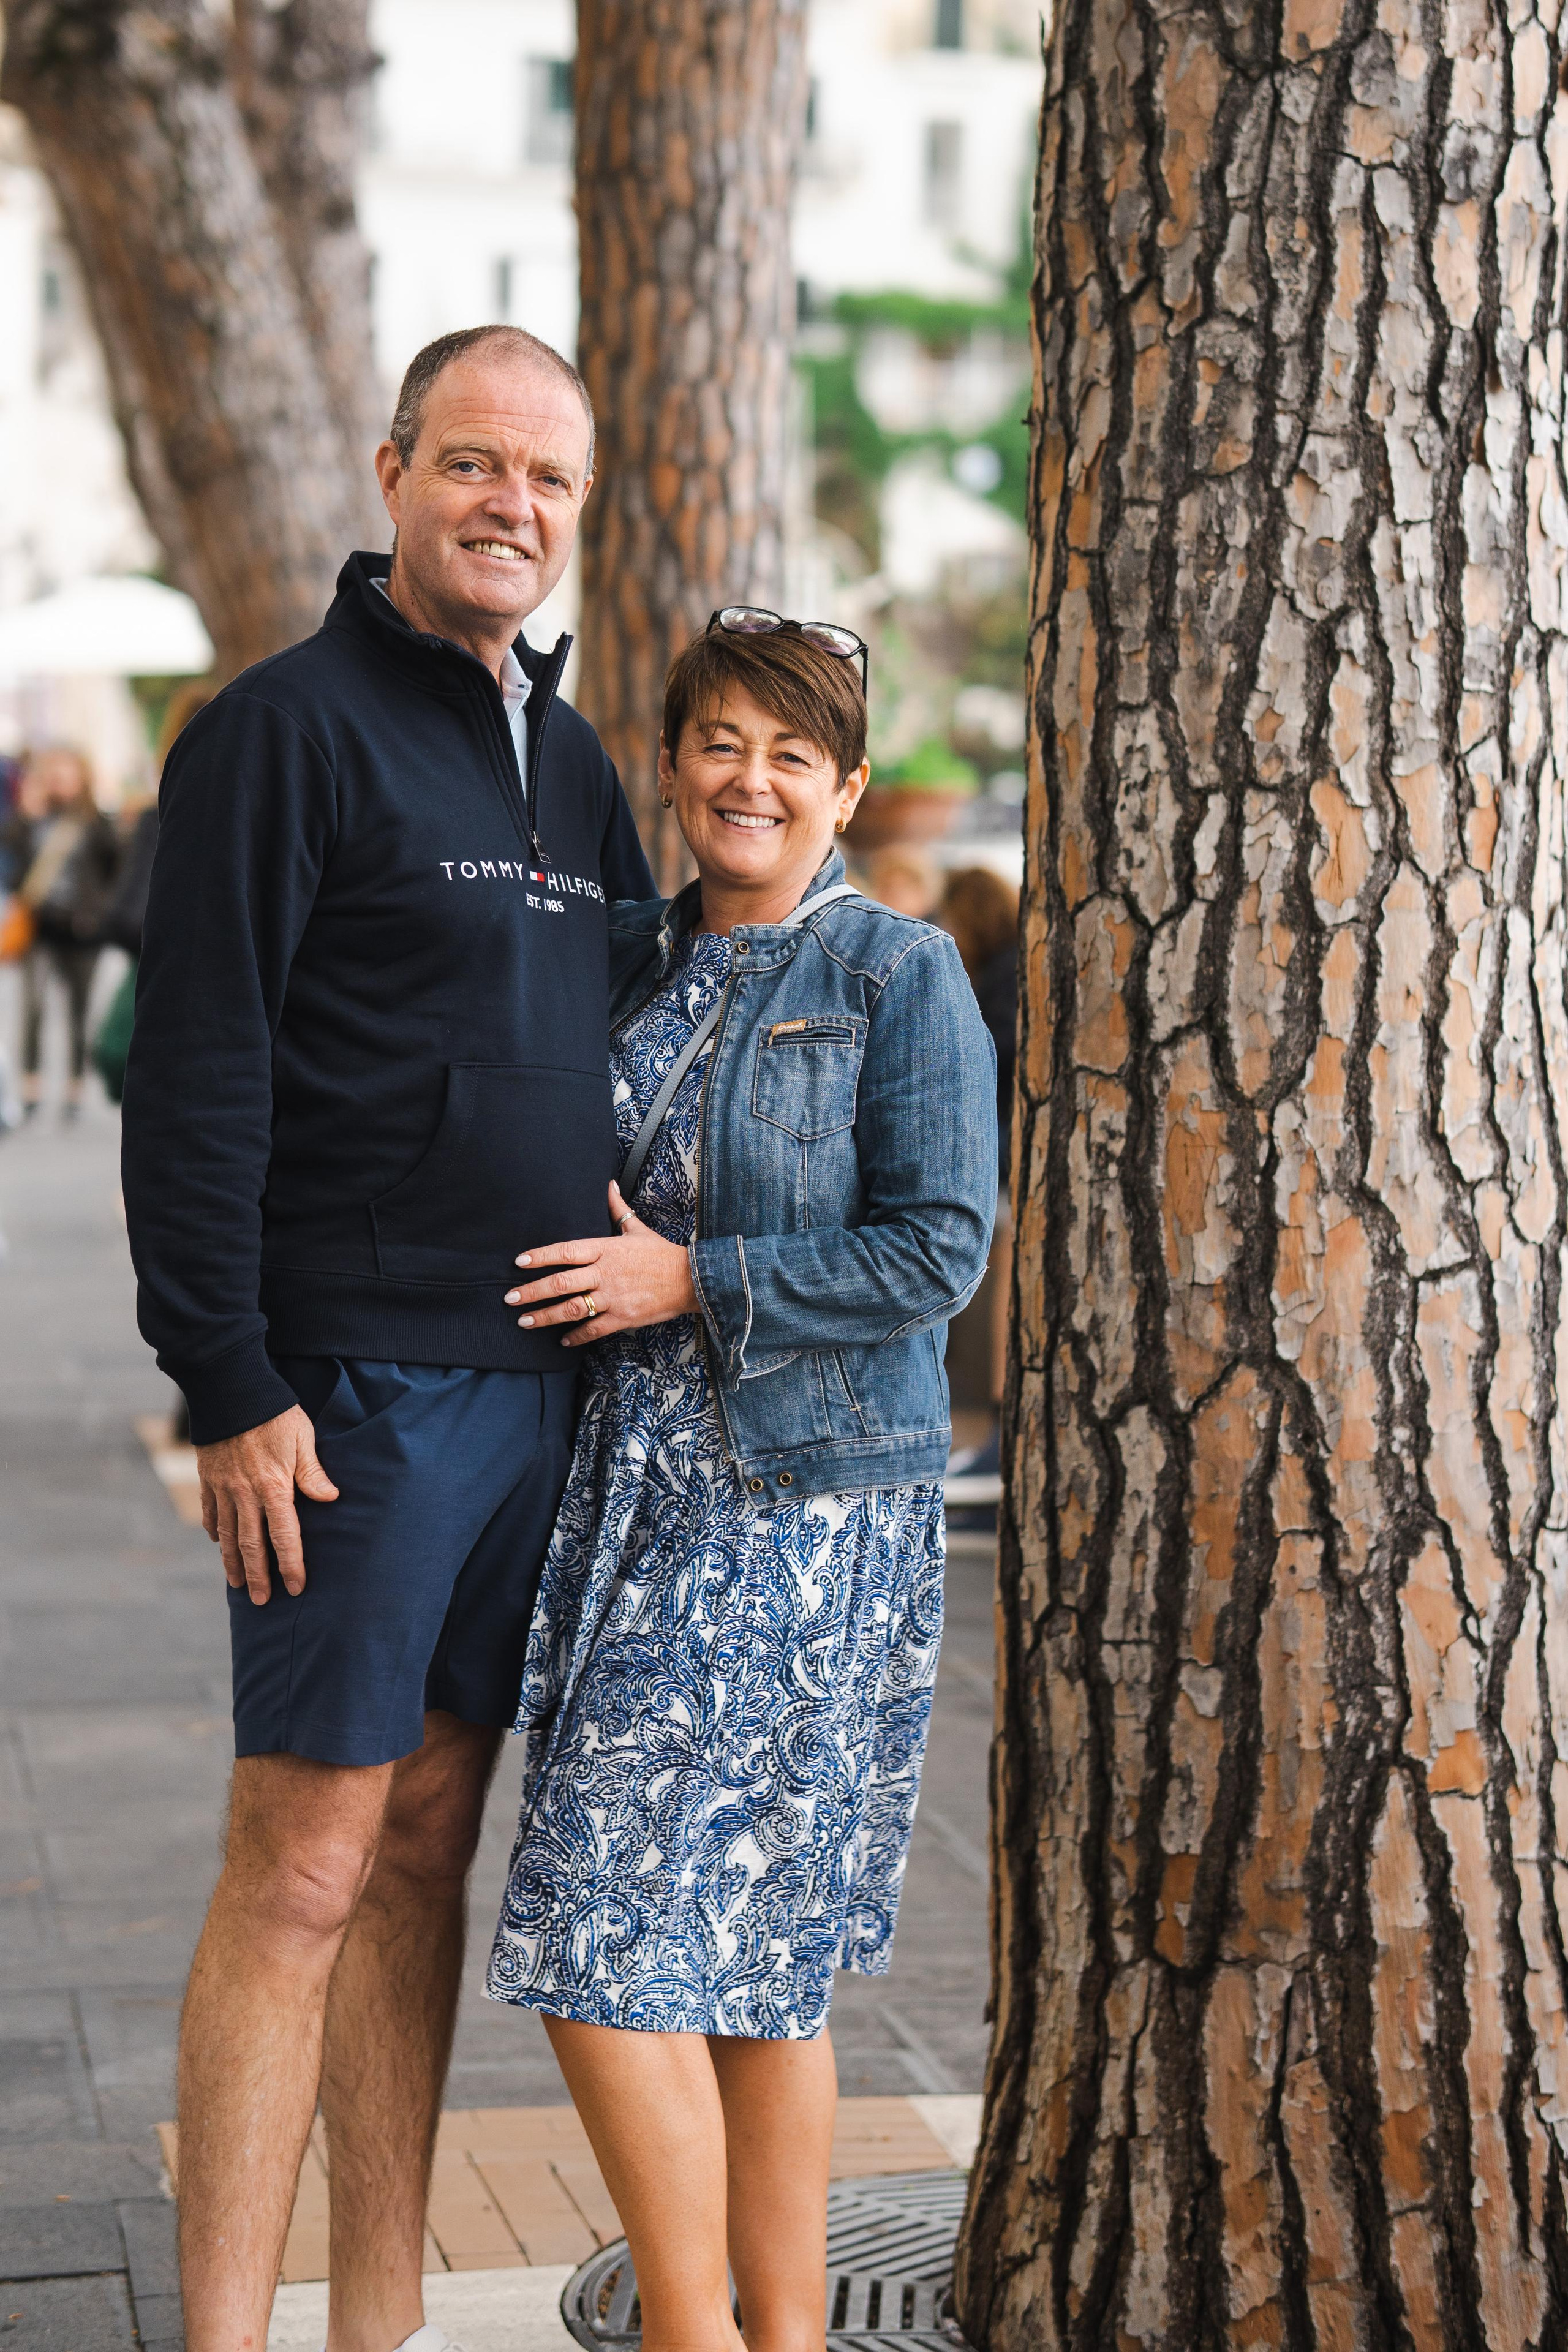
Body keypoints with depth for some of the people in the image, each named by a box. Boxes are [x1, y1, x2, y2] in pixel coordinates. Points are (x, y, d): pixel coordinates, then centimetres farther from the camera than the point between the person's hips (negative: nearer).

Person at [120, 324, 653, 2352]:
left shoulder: (569, 761, 16)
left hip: (540, 1384, 7)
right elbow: (194, 1081, -12)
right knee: (302, 1867, -5)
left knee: (426, 1841, 12)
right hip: (359, 1389, -7)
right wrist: (229, 1385, -18)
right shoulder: (286, 727, -7)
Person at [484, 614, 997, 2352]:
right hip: (640, 1490, 6)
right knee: (749, 1958, 11)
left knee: (613, 1943, -9)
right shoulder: (626, 962, 13)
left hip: (810, 1507, -6)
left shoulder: (902, 977, -5)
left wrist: (694, 1282, -13)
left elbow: (939, 1247, -12)